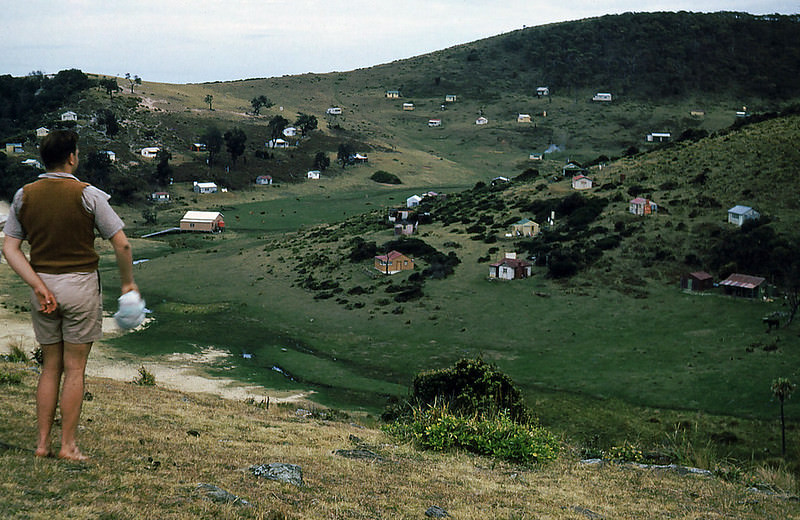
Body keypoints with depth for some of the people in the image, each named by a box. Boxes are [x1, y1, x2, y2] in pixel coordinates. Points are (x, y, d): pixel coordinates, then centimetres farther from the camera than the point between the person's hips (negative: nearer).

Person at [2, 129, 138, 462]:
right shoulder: (87, 195, -10)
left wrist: (38, 285, -7)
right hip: (80, 285, -4)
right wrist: (128, 283, 4)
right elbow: (121, 244, -10)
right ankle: (68, 445, 8)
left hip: (43, 286, 4)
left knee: (50, 367, 14)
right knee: (74, 369, 5)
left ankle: (43, 443, 17)